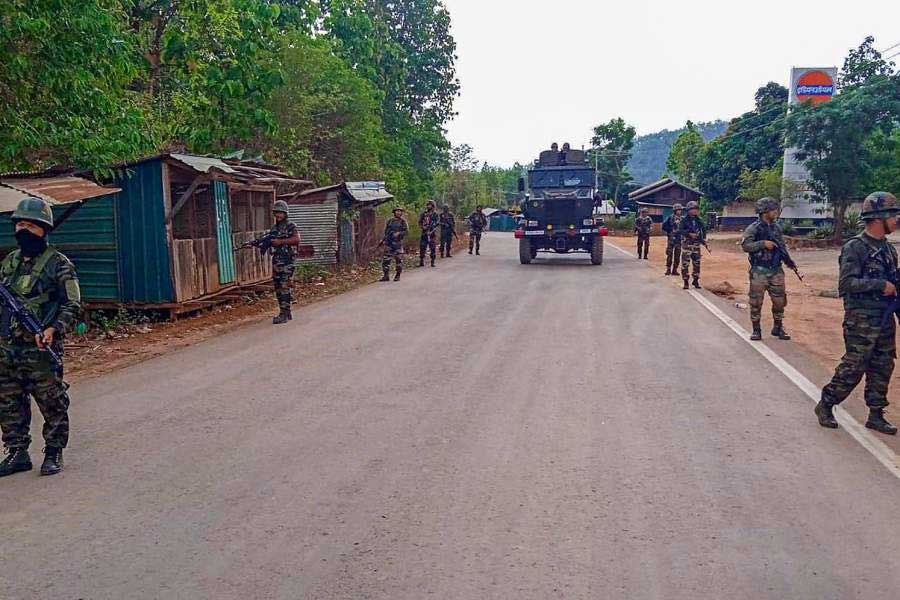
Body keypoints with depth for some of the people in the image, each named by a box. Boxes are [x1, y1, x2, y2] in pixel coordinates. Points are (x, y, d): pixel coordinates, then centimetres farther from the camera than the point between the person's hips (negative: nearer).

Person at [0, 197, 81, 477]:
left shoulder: (58, 264, -6)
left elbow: (73, 305, -11)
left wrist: (54, 329, -24)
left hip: (41, 349, -6)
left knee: (52, 405, 3)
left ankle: (53, 453, 16)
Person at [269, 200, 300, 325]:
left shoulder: (290, 226, -5)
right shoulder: (273, 228, 18)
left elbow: (297, 239, -19)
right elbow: (270, 242, 19)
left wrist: (281, 241, -20)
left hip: (287, 262, -8)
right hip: (276, 261, 8)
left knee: (285, 288, -10)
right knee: (278, 288, 9)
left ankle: (284, 315, -9)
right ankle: (286, 313, 17)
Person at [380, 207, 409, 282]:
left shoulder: (403, 221, 3)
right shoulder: (390, 221, 13)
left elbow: (406, 231, -4)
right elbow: (386, 231, 16)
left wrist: (398, 233, -16)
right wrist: (384, 240, 6)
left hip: (398, 243, -3)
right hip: (388, 242, 3)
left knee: (399, 259, -1)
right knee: (385, 259, 0)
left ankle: (397, 276, 8)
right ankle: (386, 276, 6)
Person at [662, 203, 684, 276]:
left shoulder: (683, 219, 9)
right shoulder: (670, 217, -2)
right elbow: (664, 226, -4)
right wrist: (671, 230, -11)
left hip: (679, 239, 4)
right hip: (671, 238, -4)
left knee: (677, 255, 4)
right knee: (669, 254, -4)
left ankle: (675, 270, 11)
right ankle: (668, 269, 3)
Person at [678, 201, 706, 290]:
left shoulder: (698, 220, 9)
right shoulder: (684, 220, -5)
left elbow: (703, 229, 19)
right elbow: (680, 231, -15)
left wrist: (704, 239, 6)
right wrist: (689, 234, -26)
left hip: (696, 244, 5)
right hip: (686, 244, -4)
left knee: (697, 263, 7)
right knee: (685, 263, -5)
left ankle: (696, 280, 18)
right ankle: (685, 281, 1)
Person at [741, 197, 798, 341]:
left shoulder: (776, 228, 11)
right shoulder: (753, 228, -7)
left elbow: (782, 247, 16)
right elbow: (745, 246, -16)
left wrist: (789, 261, 2)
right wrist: (763, 243, -23)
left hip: (776, 271, 5)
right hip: (759, 271, -5)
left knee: (780, 301, 8)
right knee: (756, 302, 0)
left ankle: (778, 328, 23)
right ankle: (756, 330, 12)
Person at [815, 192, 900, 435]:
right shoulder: (854, 248, -13)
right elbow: (847, 283, -21)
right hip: (861, 321, -8)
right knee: (853, 368, -4)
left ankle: (876, 415, 21)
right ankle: (825, 405, 12)